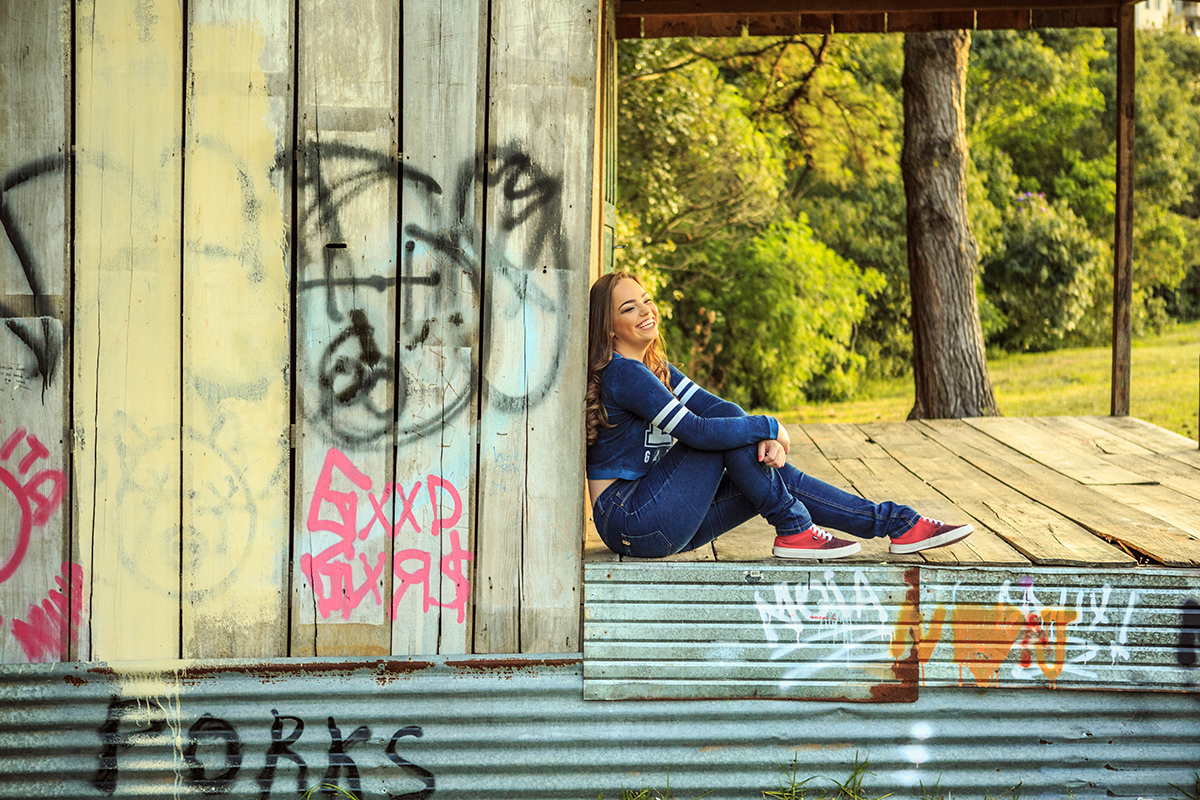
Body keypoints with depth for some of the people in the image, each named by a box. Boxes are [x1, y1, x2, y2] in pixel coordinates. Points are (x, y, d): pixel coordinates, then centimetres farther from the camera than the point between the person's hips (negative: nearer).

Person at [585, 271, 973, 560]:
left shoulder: (655, 368, 15)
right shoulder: (622, 373, -17)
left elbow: (711, 404, 5)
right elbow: (694, 430, -23)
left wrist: (766, 441, -14)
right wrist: (768, 427, -11)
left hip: (665, 525, 8)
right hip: (631, 521, -8)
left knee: (779, 476, 1)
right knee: (725, 425, -16)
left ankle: (900, 523, 2)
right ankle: (793, 530, -9)